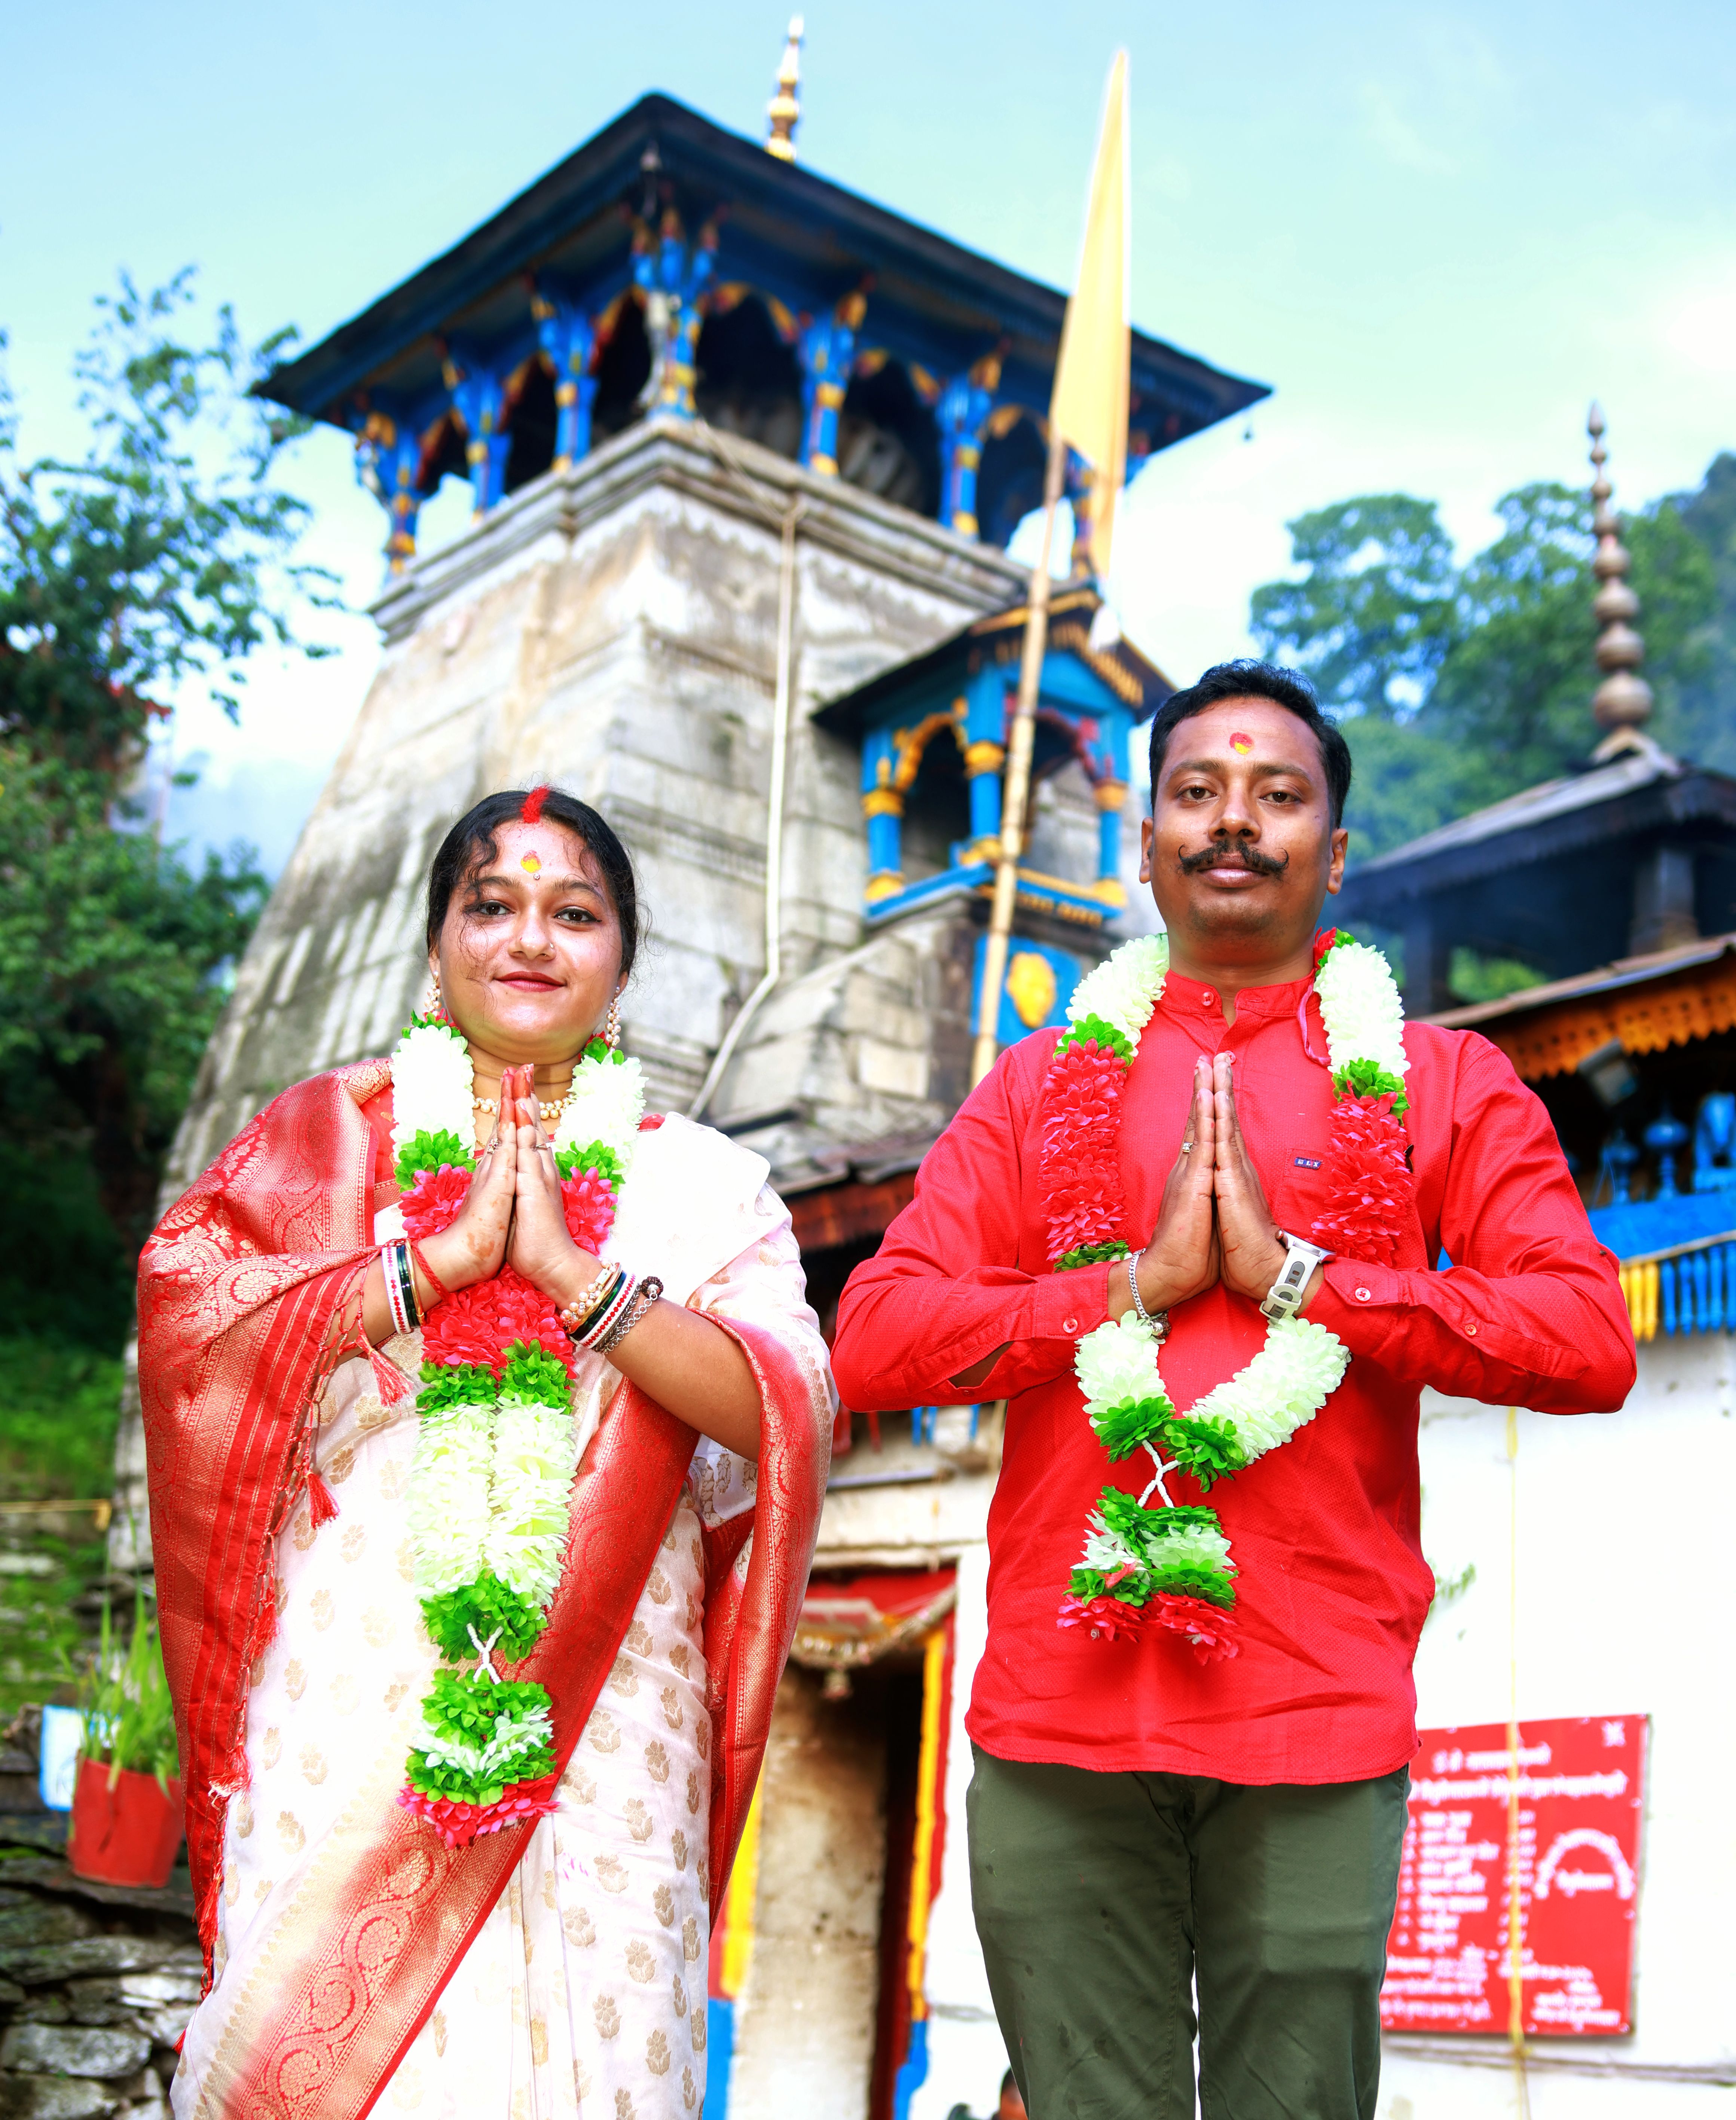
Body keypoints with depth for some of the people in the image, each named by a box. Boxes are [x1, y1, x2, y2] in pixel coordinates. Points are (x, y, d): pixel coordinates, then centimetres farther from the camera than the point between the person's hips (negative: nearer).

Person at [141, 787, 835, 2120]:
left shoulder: (701, 1182, 9)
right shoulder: (329, 1135, 10)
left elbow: (787, 1411, -6)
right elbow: (185, 1315, -7)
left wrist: (572, 1271, -12)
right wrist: (445, 1258, -10)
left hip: (596, 1697, 1)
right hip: (349, 1680, 0)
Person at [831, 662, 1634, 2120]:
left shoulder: (1443, 1084, 9)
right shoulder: (1042, 1085, 12)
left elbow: (1594, 1341, -5)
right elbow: (872, 1340, 2)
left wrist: (1296, 1272, -10)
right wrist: (1135, 1283, -8)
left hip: (1320, 1721, -1)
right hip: (1059, 1721, 1)